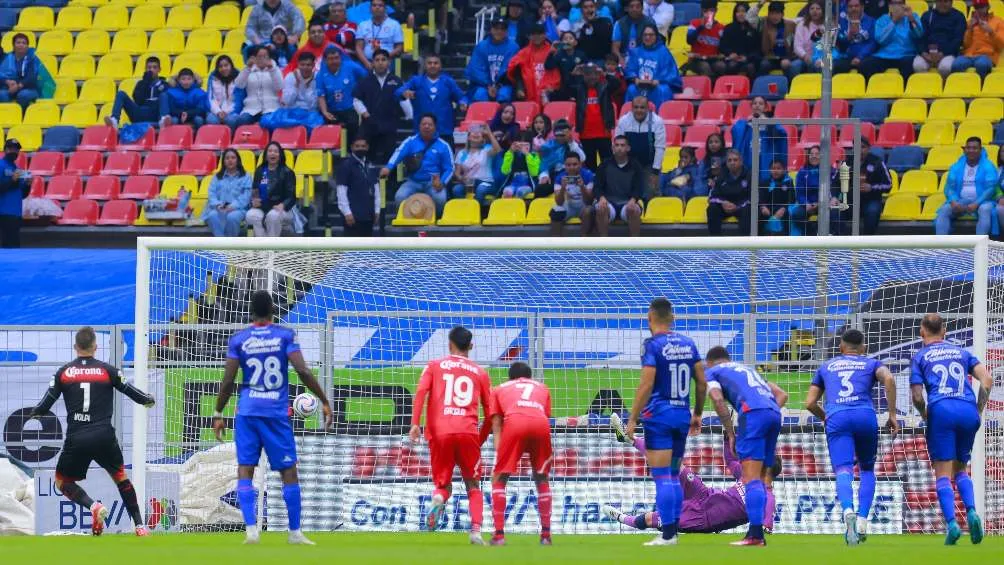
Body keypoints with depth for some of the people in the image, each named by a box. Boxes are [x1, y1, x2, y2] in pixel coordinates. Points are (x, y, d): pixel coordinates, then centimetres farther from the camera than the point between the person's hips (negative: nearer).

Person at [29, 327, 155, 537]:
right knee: (120, 476, 22)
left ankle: (93, 506, -11)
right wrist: (148, 400, 30)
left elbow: (46, 403, 4)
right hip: (104, 437, 1)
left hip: (76, 439, -1)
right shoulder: (107, 370, 2)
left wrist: (34, 414, 27)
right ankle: (140, 525, 16)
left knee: (62, 481, 16)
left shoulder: (63, 372, 3)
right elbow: (130, 391, 7)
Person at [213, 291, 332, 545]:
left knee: (245, 472, 0)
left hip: (247, 412, 1)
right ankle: (295, 533, 11)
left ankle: (250, 529, -15)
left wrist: (218, 414, 9)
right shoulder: (286, 335, 0)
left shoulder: (238, 340, 2)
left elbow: (228, 381, 0)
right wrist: (324, 401, -2)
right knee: (289, 472, 8)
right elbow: (303, 371, -9)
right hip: (277, 412, -1)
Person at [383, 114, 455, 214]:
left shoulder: (443, 146, 3)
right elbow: (399, 153, -17)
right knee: (400, 197, -25)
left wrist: (442, 182, -16)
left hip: (433, 183, -1)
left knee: (440, 198, -30)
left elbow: (449, 168, 5)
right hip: (413, 182, 1)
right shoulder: (411, 142, 2)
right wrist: (388, 168, -38)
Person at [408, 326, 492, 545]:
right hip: (468, 433, 0)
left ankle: (438, 500, -25)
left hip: (439, 433, 0)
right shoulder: (480, 373, 16)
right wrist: (482, 438, 26)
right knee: (473, 486, 12)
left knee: (443, 484, 12)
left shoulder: (434, 366, 14)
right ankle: (476, 531, -8)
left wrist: (415, 423, -8)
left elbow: (421, 391, -4)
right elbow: (490, 412, 14)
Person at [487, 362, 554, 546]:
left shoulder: (500, 389, 32)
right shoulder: (542, 388, 37)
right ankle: (546, 534, 16)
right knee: (542, 479, 21)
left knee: (499, 478, 9)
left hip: (514, 423, -2)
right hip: (541, 425, 2)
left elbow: (496, 424, 19)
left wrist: (499, 451, 12)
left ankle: (499, 534, -3)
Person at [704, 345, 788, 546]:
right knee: (760, 479, 11)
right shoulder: (748, 369, 37)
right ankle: (757, 533, 8)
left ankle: (755, 534, -23)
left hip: (753, 413, -6)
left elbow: (717, 399, 0)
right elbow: (782, 394, 29)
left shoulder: (711, 372, 19)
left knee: (751, 479, -12)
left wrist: (730, 433, 5)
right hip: (774, 414, 6)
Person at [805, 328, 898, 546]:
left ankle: (848, 510, -41)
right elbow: (888, 379, -1)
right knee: (867, 470, 19)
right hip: (865, 415, 0)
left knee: (843, 471, -11)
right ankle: (862, 520, 3)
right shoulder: (871, 364, 22)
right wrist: (892, 414, 2)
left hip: (836, 418, 0)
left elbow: (810, 403, 23)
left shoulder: (826, 367, 28)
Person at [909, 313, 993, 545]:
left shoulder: (920, 357, 13)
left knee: (943, 473, -1)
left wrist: (925, 414, 21)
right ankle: (971, 512, -8)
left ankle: (951, 524, -18)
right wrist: (978, 411, 14)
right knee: (960, 469, 17)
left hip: (941, 411, -3)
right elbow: (987, 380, 9)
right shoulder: (962, 353, 22)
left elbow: (917, 397, 2)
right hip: (968, 412, 3)